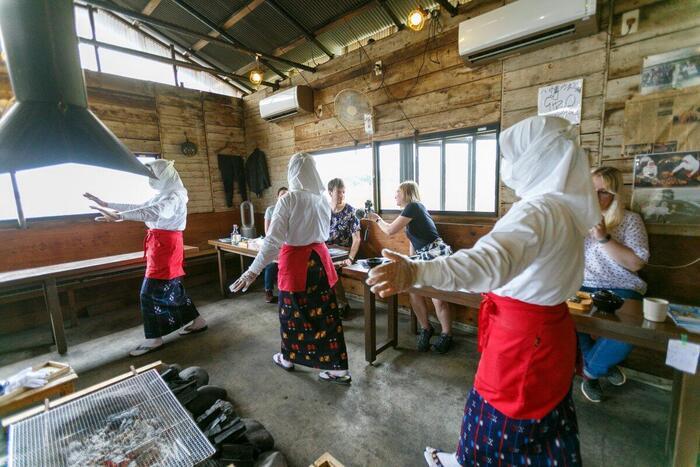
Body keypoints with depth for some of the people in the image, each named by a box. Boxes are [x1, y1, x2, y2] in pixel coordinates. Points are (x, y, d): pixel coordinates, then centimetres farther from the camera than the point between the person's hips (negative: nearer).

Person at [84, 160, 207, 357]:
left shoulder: (175, 196, -14)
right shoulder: (162, 194, 17)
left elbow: (152, 212, -31)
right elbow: (139, 207, 23)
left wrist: (118, 216, -40)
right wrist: (107, 204, 19)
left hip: (166, 245, -10)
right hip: (160, 243, 10)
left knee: (150, 292, -4)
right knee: (172, 286, 14)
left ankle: (154, 339, 8)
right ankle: (197, 321, 24)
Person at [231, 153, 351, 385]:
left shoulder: (288, 200, -14)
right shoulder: (322, 199, 2)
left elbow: (273, 240, -19)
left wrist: (253, 271, -17)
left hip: (296, 260, -4)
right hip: (319, 257, 5)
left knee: (292, 311, 15)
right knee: (325, 312, 10)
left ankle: (288, 358, 38)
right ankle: (338, 368, 18)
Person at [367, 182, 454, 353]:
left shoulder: (413, 206, -11)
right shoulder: (411, 210, 18)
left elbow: (390, 231, -14)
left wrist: (377, 219, 4)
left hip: (437, 254, -9)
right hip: (423, 257, 9)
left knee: (438, 299, -7)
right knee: (413, 291, -1)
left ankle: (446, 335, 12)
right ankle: (426, 329, 16)